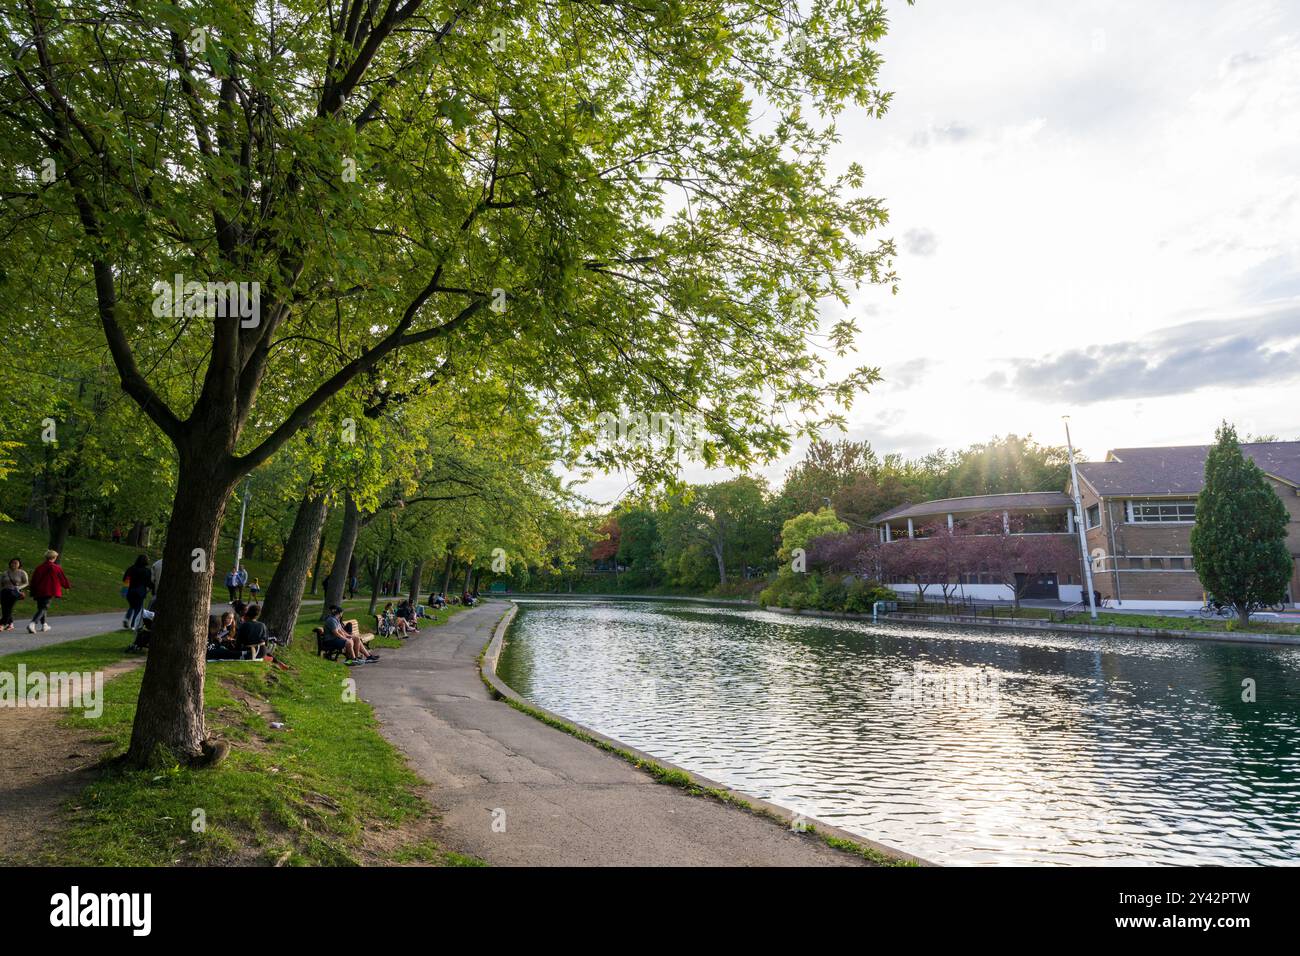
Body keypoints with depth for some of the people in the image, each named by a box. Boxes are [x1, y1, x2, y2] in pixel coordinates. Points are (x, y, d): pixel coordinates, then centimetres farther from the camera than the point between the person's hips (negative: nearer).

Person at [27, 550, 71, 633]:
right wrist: (68, 586, 23)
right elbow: (63, 579, 4)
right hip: (49, 592, -6)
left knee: (41, 607, 20)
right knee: (43, 609, -7)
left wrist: (33, 592, 16)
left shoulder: (39, 567, 6)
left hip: (38, 591, 6)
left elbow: (33, 579, 8)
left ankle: (44, 625, 31)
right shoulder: (56, 568, -6)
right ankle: (32, 623, -26)